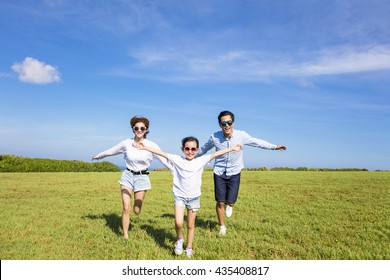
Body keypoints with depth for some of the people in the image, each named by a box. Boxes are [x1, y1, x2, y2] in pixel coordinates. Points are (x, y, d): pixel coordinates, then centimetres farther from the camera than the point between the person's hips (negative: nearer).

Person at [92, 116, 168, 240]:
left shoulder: (151, 145, -10)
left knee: (136, 210, 2)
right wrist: (98, 156, 25)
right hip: (128, 176, 1)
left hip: (142, 177, -1)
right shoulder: (126, 143, -5)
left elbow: (165, 160, -9)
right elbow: (111, 151, 11)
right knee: (126, 208, -4)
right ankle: (125, 235, 15)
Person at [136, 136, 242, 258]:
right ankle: (179, 239, 16)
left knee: (190, 225, 12)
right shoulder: (177, 160, -5)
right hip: (180, 196, -1)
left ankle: (189, 248, 30)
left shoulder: (201, 161, -2)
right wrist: (145, 147, -11)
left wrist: (232, 148, 2)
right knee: (178, 223, -15)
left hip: (194, 198, 1)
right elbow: (161, 153, -7)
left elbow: (216, 153, 0)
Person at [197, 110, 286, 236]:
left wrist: (274, 147, 5)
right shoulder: (214, 137, -14)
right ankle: (222, 226, 28)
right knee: (220, 202, 2)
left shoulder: (241, 135, -16)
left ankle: (228, 205, 37)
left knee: (231, 202, -4)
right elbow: (204, 149, 6)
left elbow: (257, 142, 1)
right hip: (219, 173, 0)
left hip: (234, 173, 0)